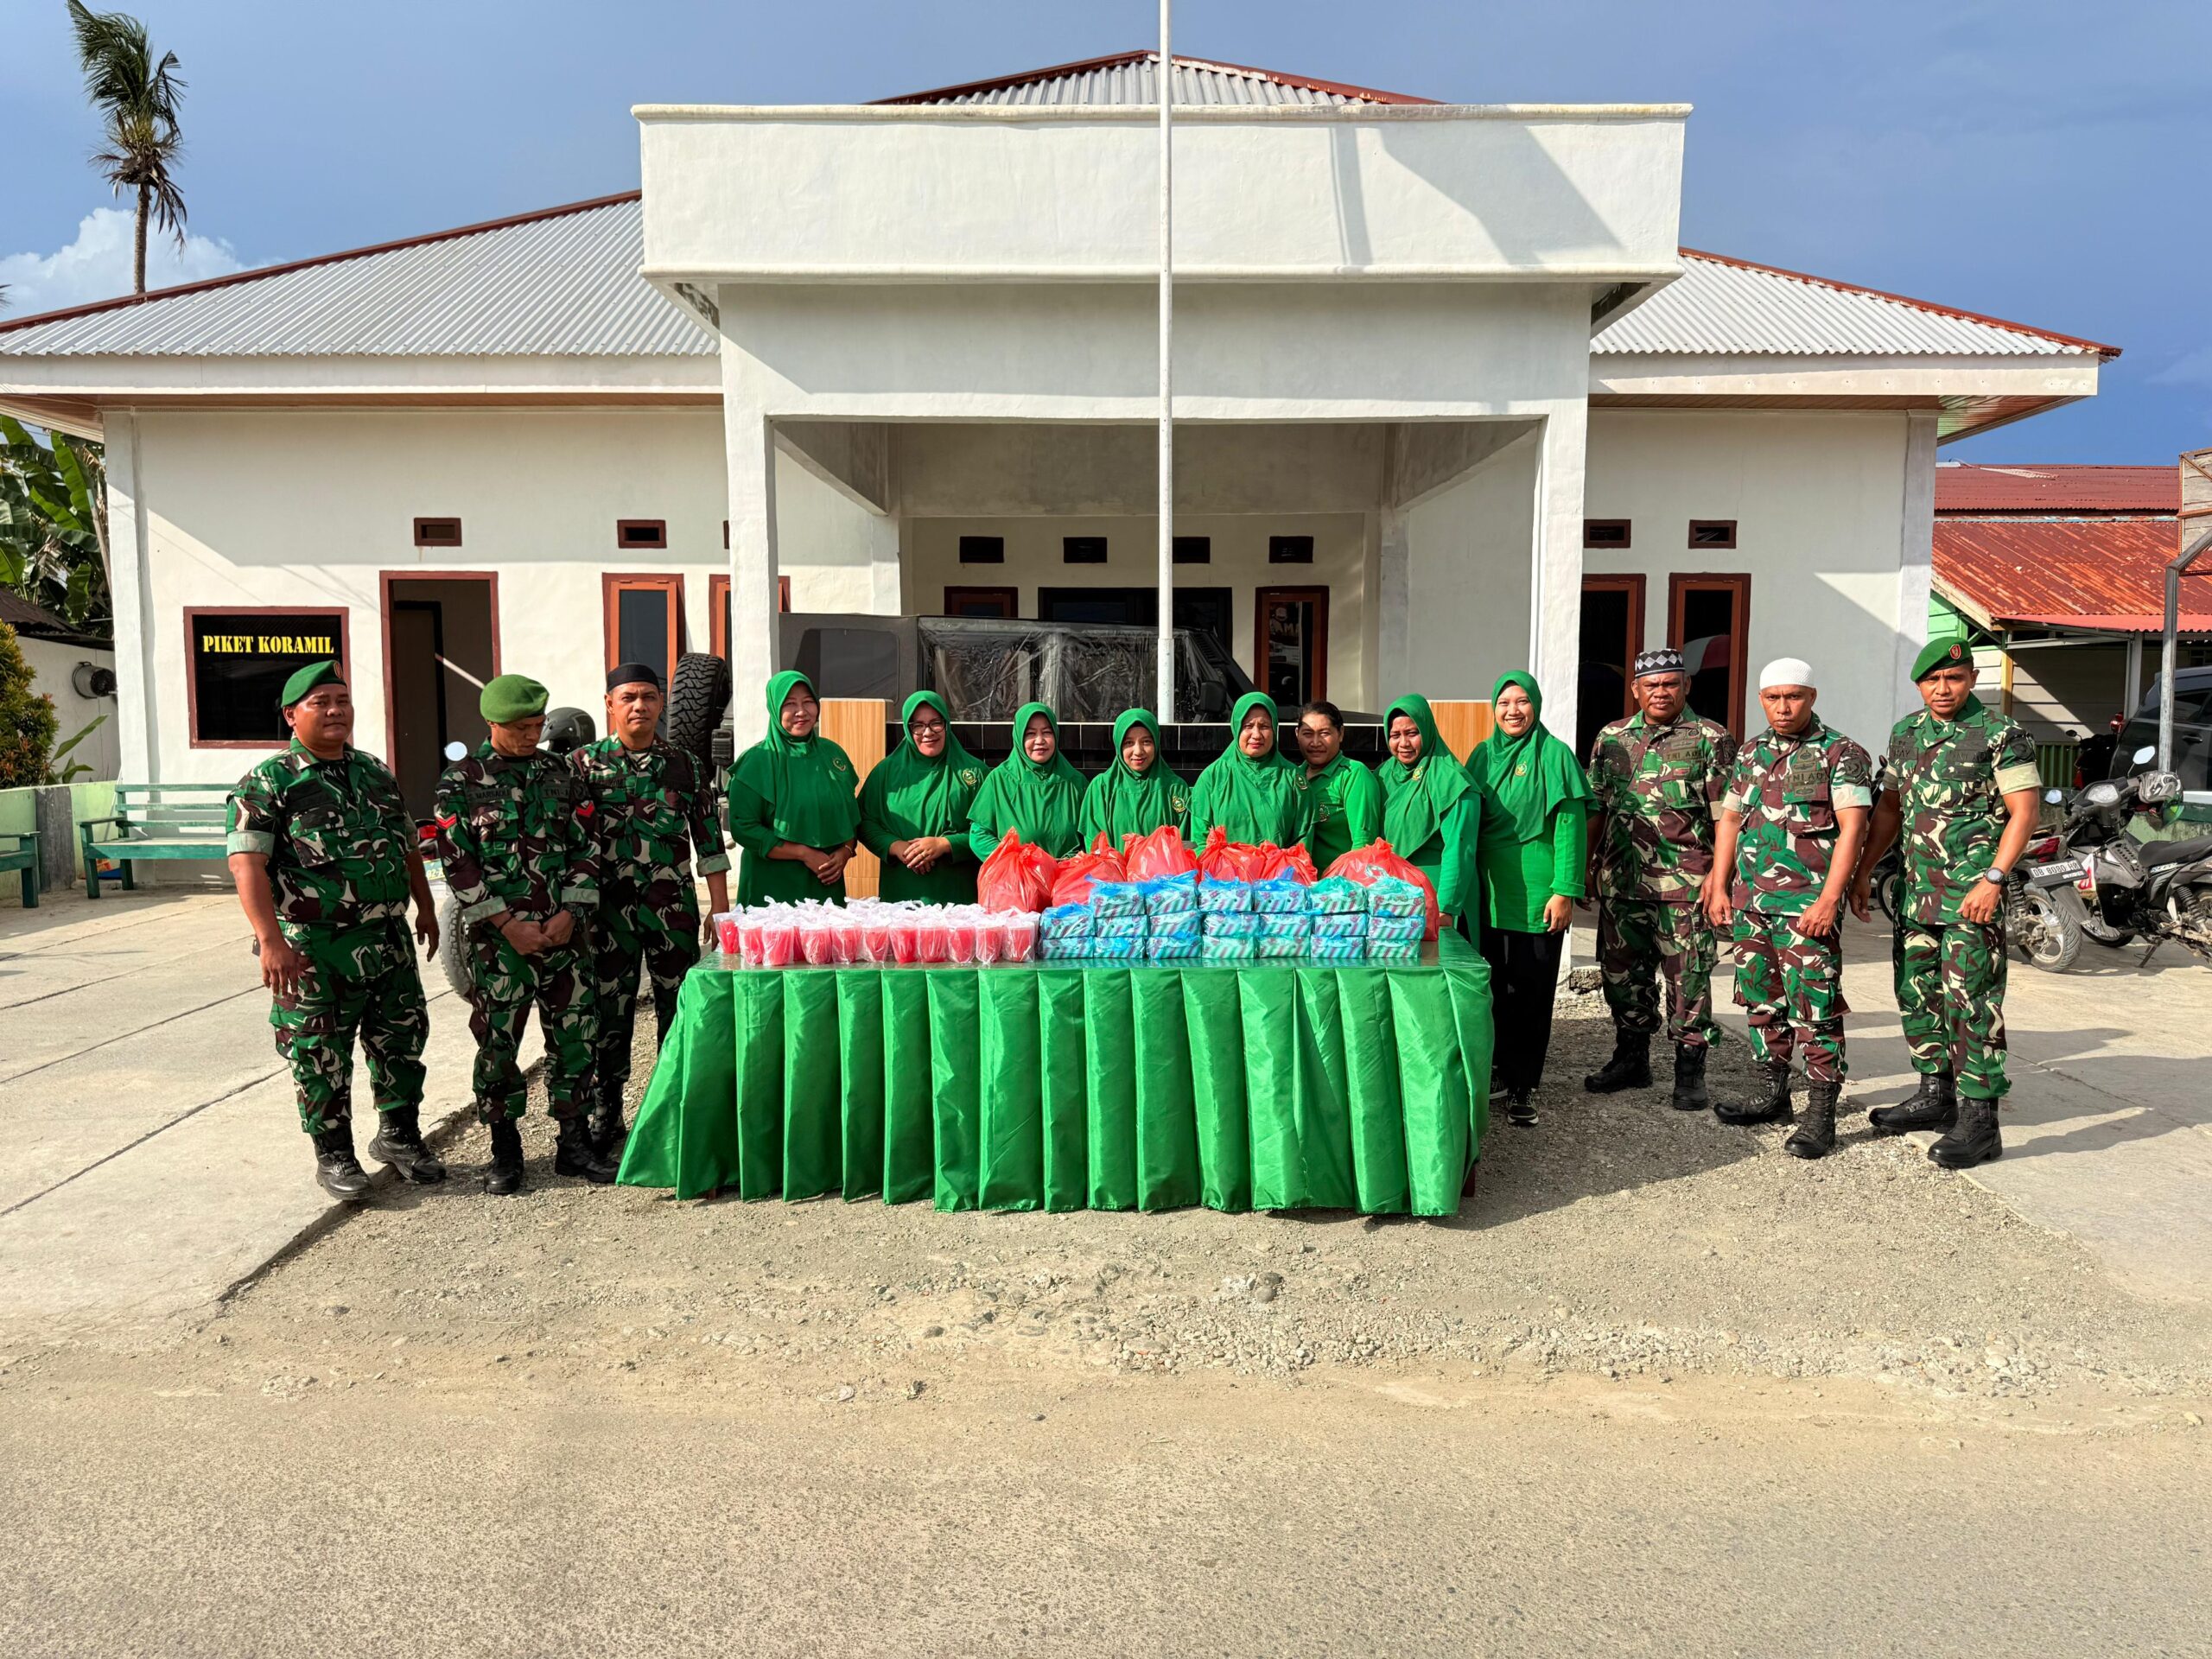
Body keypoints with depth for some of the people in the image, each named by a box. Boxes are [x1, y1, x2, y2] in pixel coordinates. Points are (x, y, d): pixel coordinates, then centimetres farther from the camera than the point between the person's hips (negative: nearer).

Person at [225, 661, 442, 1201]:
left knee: (402, 1040, 13)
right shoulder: (269, 783, -7)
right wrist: (271, 940, -25)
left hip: (388, 939, 6)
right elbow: (247, 864, -16)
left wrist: (425, 908, 21)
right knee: (321, 1055, 5)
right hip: (314, 951, -6)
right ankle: (334, 1155, 20)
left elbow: (407, 846, 22)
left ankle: (398, 1135, 31)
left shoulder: (376, 773, 12)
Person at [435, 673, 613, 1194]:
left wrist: (570, 914, -6)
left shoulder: (563, 774, 8)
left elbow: (587, 847, 7)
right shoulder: (461, 780, 0)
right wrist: (507, 924, -11)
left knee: (574, 1035, 5)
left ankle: (574, 1142, 17)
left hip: (565, 930, 3)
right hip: (497, 935, -2)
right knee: (497, 1041, 3)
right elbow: (457, 862, -5)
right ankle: (505, 1151, 17)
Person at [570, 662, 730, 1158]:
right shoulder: (585, 763, 1)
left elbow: (709, 843, 6)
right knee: (610, 1014, 6)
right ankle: (605, 1116, 20)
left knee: (679, 1011, 7)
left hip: (675, 908, 1)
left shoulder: (686, 765, 5)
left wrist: (721, 909, 2)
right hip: (609, 909, -1)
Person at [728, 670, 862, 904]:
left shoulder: (833, 754, 7)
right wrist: (804, 853, -16)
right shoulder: (757, 761, -7)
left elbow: (852, 815, 13)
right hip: (772, 887, -4)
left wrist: (844, 852, -6)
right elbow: (742, 828, -12)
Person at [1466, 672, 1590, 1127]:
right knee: (1492, 987, 8)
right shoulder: (1483, 755, 11)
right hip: (1488, 893, 4)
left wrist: (1565, 890, -14)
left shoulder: (1553, 753, -4)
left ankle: (1522, 1088, 11)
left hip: (1537, 896, -4)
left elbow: (1570, 825, -8)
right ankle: (1497, 1073, 21)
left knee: (1531, 992, 1)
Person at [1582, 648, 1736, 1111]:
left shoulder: (1711, 739, 0)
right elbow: (1595, 809, 15)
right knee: (1622, 972, 12)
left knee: (1688, 977, -1)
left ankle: (1690, 1071, 10)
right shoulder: (1611, 738, 12)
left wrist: (1718, 872, -11)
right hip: (1620, 882, 4)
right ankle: (1631, 1059, 26)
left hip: (1685, 884, -4)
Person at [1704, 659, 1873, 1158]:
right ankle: (1775, 1095, 25)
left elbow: (1852, 829, -12)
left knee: (1815, 1008, -6)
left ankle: (1820, 1116, -1)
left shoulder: (1841, 754, -5)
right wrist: (1720, 888, 12)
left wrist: (1829, 899, -19)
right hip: (1751, 902, 7)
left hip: (1809, 905, -6)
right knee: (1763, 1002, 13)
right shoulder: (1750, 754, 14)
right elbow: (1730, 821, 18)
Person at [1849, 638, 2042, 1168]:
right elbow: (1888, 808, 20)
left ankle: (1978, 1121, -2)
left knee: (1970, 1002, -7)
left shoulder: (2001, 734, -7)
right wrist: (1862, 872, 15)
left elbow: (2024, 812, -10)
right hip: (1916, 887, 7)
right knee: (1916, 993, 13)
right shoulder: (1905, 733, 13)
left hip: (1972, 892, -7)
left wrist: (1992, 880, -19)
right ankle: (1936, 1094, 27)